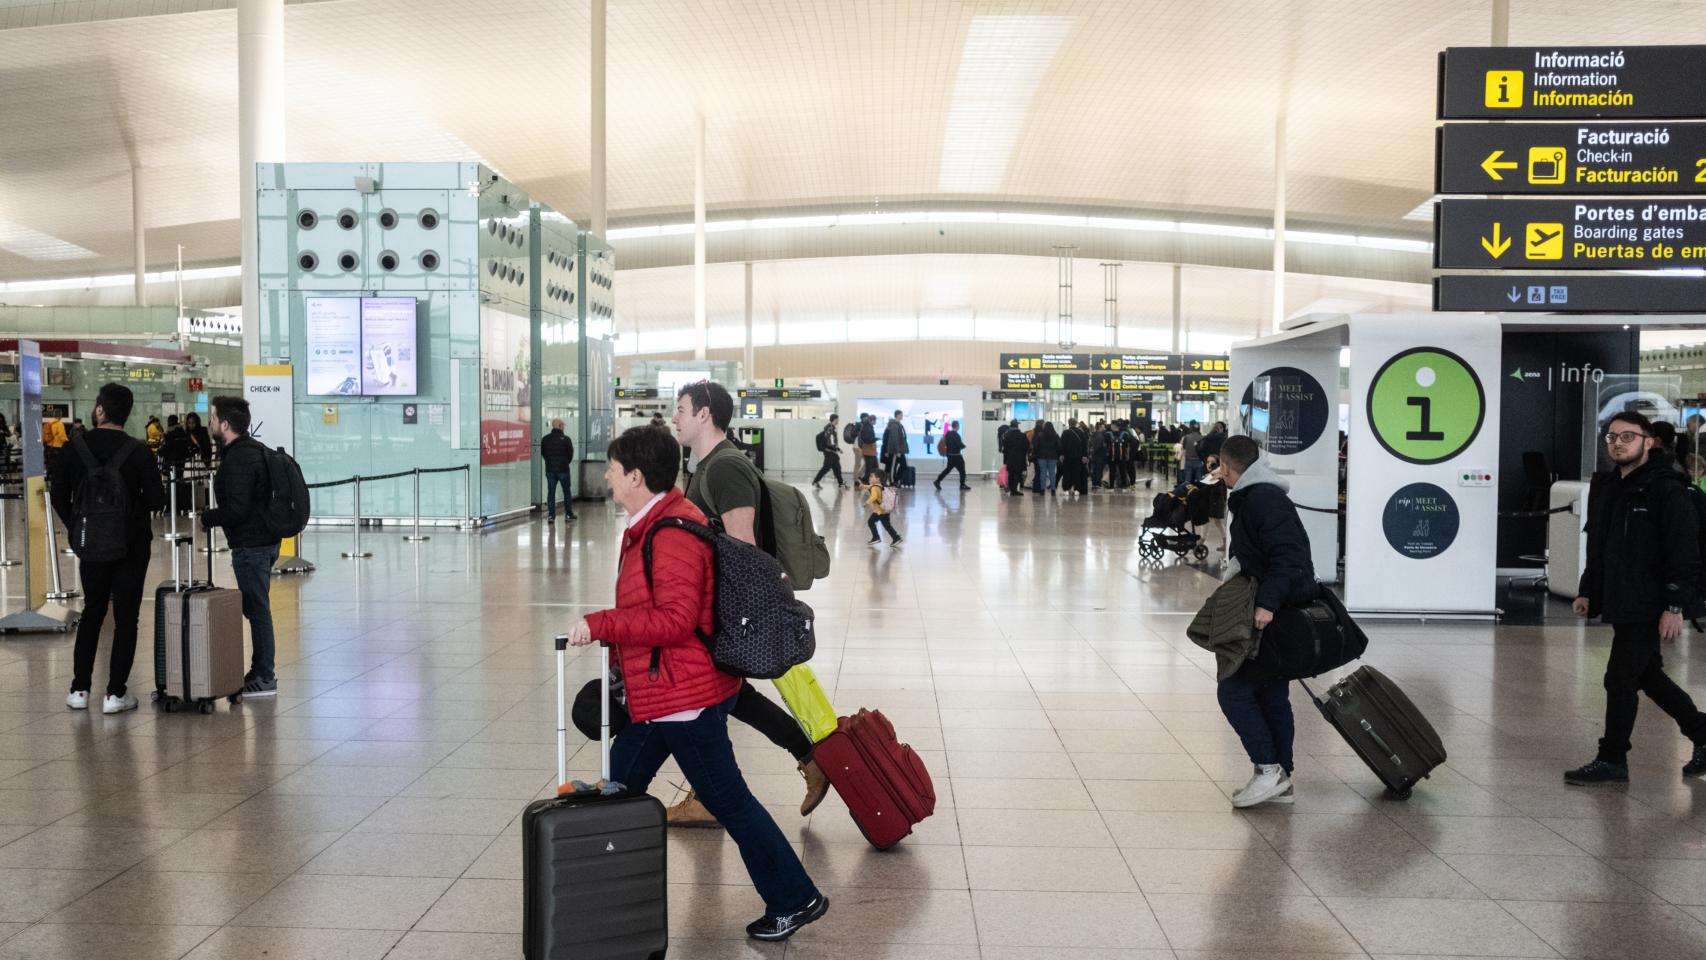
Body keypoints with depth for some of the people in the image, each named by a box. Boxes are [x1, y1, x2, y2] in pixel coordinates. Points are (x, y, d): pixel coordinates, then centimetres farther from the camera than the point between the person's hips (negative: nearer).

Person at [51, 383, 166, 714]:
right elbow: (157, 500, -12)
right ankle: (115, 693, 2)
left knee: (92, 612, 18)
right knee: (125, 617, 4)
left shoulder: (75, 448, -3)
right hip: (131, 546, -3)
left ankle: (80, 689, 17)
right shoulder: (138, 452, -11)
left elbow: (59, 497, 1)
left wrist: (77, 529, 14)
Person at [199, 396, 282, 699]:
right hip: (264, 540, 10)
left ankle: (264, 679, 1)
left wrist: (206, 518, -8)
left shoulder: (238, 458, -19)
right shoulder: (255, 449, 13)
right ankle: (262, 671, 23)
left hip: (250, 545, -10)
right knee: (258, 608, 15)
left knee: (257, 609, -4)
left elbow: (236, 509, -23)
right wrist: (213, 515, 20)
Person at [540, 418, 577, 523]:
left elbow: (542, 453, 5)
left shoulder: (545, 439, 0)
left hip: (550, 470, 3)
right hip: (563, 469, -2)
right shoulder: (565, 439, -10)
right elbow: (571, 453, -5)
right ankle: (568, 514, 16)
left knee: (550, 492, 6)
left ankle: (551, 516, 1)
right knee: (567, 492, 11)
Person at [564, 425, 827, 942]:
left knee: (728, 801, 0)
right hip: (658, 694, 11)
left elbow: (673, 619, -28)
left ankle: (795, 900, 12)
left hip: (685, 698, -11)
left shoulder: (673, 536, -22)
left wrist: (600, 624, -25)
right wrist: (619, 654, 23)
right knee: (620, 786, 16)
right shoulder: (651, 524, 12)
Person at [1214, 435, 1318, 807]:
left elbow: (1288, 557, -26)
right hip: (1277, 612, 11)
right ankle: (1280, 779, 21)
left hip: (1276, 616, -11)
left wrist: (1267, 603, -31)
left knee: (1234, 691, -7)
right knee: (1271, 695, 15)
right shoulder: (1252, 497, 15)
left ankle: (1269, 769, -4)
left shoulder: (1263, 499, -17)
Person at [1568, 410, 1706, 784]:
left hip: (1649, 606, -8)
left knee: (1620, 679, -3)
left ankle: (1612, 760, 8)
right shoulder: (1605, 486, 11)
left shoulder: (1666, 489, -13)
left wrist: (1675, 605, -20)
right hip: (1620, 604, 8)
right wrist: (1587, 591, 15)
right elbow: (1597, 546, 18)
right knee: (1648, 675, 17)